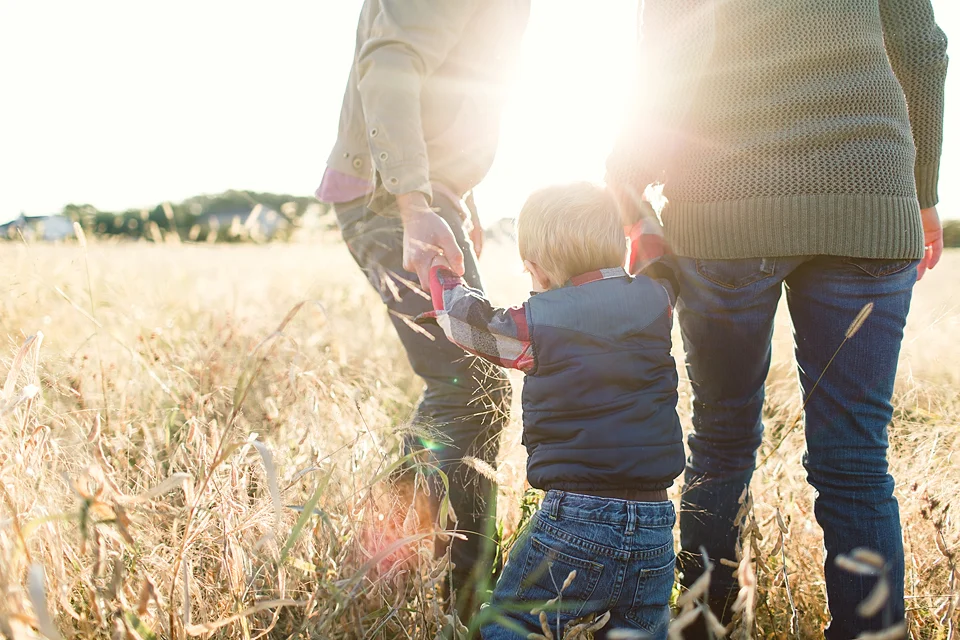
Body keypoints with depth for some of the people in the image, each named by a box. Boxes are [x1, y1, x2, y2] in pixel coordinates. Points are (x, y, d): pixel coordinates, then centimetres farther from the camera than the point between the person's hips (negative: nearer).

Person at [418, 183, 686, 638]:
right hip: (654, 524, 5)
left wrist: (438, 270, 28)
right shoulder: (655, 299, 3)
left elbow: (467, 318, 10)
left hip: (574, 521, -4)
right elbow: (655, 258, 27)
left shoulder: (537, 325, -8)